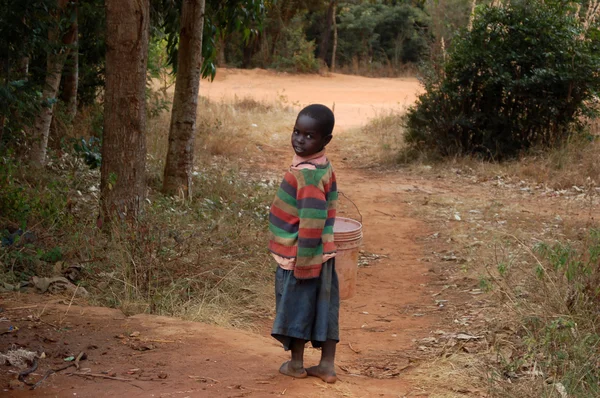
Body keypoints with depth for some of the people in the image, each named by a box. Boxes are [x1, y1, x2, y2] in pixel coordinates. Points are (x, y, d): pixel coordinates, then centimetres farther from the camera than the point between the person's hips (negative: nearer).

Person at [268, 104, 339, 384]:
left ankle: (296, 363, 22)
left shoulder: (308, 174, -24)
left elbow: (312, 222, -26)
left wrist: (303, 262, -21)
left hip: (301, 255, -9)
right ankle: (327, 365, 20)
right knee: (323, 307, 12)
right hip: (321, 254, 9)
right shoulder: (321, 167, 7)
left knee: (297, 305, 7)